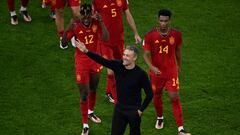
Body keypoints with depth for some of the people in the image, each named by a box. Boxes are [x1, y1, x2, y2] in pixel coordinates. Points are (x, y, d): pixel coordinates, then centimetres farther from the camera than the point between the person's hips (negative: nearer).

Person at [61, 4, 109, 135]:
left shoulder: (96, 22, -11)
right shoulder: (75, 25, -16)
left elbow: (106, 38, -23)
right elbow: (64, 43, -16)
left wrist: (101, 22, -32)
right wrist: (67, 30, -33)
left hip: (95, 61, 3)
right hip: (81, 62, -3)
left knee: (93, 90, 22)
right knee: (84, 93, -4)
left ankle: (90, 112, 48)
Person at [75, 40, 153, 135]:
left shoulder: (141, 74, -18)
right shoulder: (118, 65, -8)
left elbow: (149, 94, -11)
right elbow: (102, 60, -16)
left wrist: (141, 109, -10)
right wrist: (86, 51, -28)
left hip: (133, 110, -4)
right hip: (119, 108, 4)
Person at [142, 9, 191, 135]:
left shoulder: (176, 34, -9)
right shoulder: (150, 36, -15)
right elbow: (146, 54, -13)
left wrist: (179, 66, 20)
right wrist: (152, 67, -31)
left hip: (171, 71, 0)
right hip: (156, 72, 1)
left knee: (175, 97, -9)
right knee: (157, 96, 17)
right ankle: (160, 118, 47)